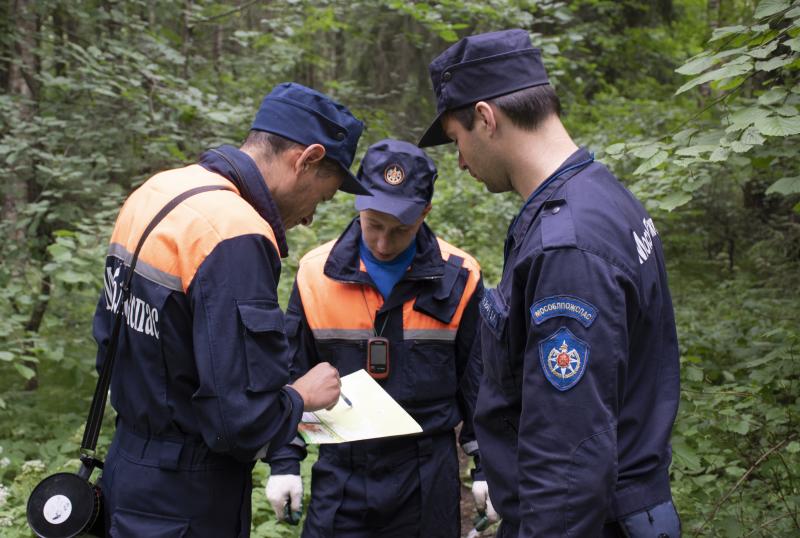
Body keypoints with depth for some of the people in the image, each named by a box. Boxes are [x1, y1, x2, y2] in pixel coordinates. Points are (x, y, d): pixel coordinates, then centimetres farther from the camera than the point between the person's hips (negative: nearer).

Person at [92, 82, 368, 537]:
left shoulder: (154, 193, 3)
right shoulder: (236, 238, -24)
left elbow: (110, 337, 14)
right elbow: (241, 423, -27)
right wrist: (302, 396, -8)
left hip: (129, 475, 8)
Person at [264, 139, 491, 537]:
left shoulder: (457, 278, -5)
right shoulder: (317, 274, -4)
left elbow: (477, 380, 4)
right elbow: (291, 375, 4)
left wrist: (487, 464, 4)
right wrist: (284, 460, 2)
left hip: (427, 479, 0)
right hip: (341, 477, 0)